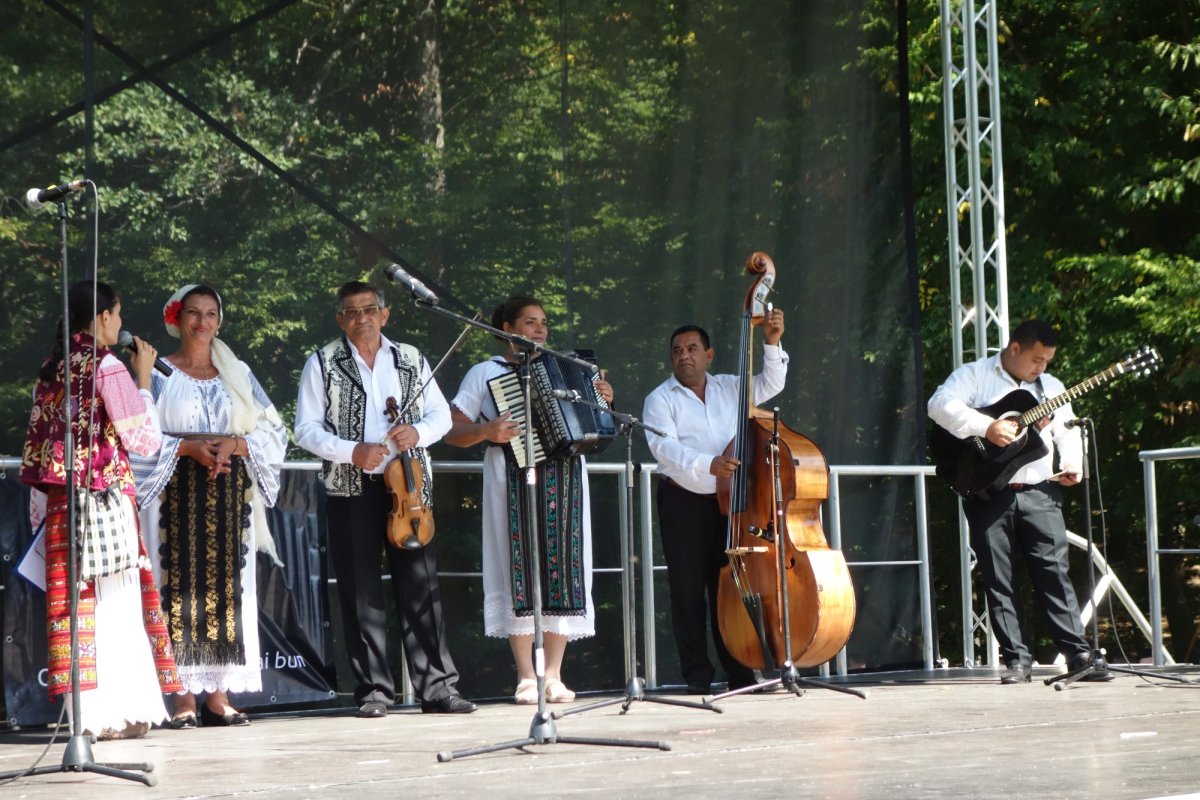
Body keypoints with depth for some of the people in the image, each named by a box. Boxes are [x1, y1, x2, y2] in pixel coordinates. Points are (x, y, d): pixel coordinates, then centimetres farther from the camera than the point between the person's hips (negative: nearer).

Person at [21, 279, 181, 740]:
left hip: (60, 500, 7)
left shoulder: (52, 368, 10)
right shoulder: (107, 365, -10)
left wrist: (41, 508, 19)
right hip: (107, 495, -7)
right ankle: (112, 712, -1)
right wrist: (143, 379, 2)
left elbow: (35, 445, 13)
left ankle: (84, 711, 10)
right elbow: (144, 440, -8)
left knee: (73, 597, 7)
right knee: (113, 598, -1)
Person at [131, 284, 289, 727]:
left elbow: (273, 431, 8)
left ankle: (219, 694, 3)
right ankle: (183, 696, -7)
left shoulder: (238, 374, 14)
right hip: (177, 495, -3)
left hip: (230, 496, 3)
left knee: (226, 587, 0)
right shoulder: (159, 374, 6)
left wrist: (234, 444, -10)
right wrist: (188, 447, -15)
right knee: (180, 586, -7)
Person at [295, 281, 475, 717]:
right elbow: (306, 430, -1)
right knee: (360, 592, 0)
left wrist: (419, 431, -7)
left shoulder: (411, 360, 11)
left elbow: (441, 414, 14)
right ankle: (373, 690, 6)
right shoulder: (322, 364, 4)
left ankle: (437, 686, 2)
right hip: (351, 489, -1)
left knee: (421, 585, -1)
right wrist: (351, 452, -15)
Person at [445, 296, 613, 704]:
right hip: (514, 480, -4)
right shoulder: (485, 373, 8)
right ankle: (526, 677, -3)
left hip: (564, 480, 4)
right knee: (520, 571, -8)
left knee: (564, 569, -1)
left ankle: (554, 675, 3)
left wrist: (602, 402, 7)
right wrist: (486, 431, -16)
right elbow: (453, 431, 2)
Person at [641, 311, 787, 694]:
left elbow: (770, 385, 10)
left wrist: (772, 345, -7)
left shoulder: (730, 388, 14)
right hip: (683, 504, -3)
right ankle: (697, 674, 3)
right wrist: (708, 464, -31)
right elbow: (664, 447, -16)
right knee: (688, 588, -2)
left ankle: (739, 672, 10)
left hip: (728, 501, 3)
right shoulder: (660, 399, -2)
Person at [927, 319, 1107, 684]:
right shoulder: (974, 376, 3)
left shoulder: (1050, 387, 18)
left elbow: (1067, 431, 15)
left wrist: (1071, 465, -5)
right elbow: (940, 404, -13)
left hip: (1039, 493, 3)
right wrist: (986, 426, -22)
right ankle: (1017, 660, 3)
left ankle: (1079, 654, 1)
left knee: (1054, 572, -1)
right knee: (999, 581, -1)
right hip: (988, 494, -3)